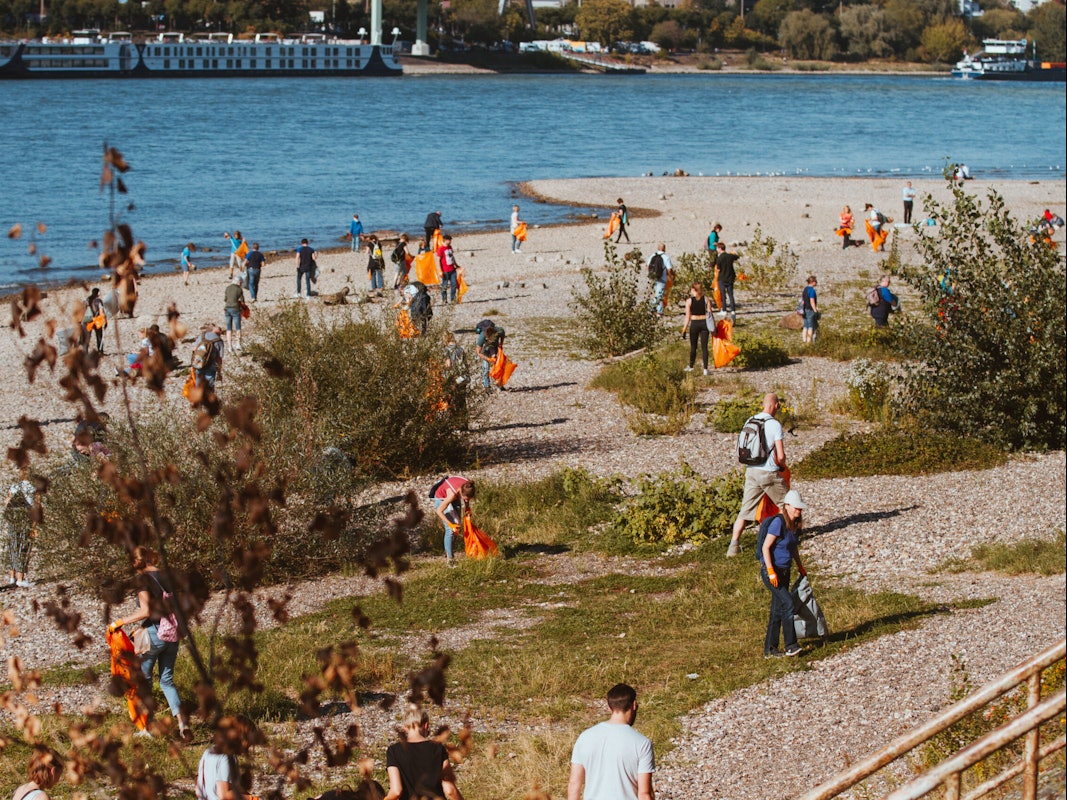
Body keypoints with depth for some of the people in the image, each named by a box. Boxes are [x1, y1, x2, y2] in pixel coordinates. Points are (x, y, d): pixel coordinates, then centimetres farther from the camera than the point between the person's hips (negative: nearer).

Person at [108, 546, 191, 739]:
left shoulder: (143, 579, -11)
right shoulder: (166, 576, 9)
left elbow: (145, 611, -19)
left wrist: (119, 622, -11)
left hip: (154, 633, -6)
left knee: (143, 679, 11)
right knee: (167, 680, 14)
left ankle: (148, 727, 13)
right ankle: (182, 721, -4)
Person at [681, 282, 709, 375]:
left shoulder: (689, 301, -5)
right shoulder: (706, 299, 1)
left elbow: (688, 317, -5)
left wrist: (684, 329, 1)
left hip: (694, 324, -2)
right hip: (704, 323, 2)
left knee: (693, 347, 14)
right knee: (704, 347, 3)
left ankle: (690, 366, 28)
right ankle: (705, 369, -2)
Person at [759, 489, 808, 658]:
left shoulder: (795, 524, 7)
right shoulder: (778, 522, -19)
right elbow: (765, 547, -20)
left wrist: (800, 566, 22)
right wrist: (771, 572, -24)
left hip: (784, 571, 9)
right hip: (770, 570, -9)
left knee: (777, 610, 9)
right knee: (787, 603, -16)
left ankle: (769, 649, 14)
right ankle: (790, 645, -12)